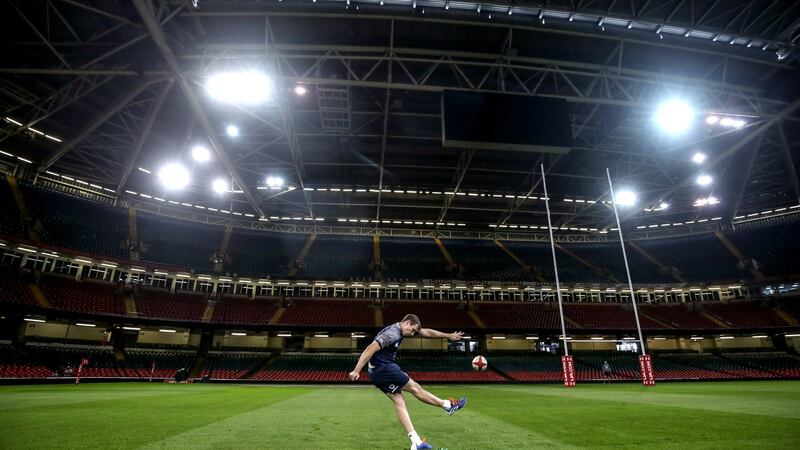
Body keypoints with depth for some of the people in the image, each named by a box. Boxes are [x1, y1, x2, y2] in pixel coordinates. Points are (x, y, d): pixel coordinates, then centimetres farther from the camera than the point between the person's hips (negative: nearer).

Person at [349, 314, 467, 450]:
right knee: (415, 388, 5)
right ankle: (448, 405, 20)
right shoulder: (392, 334, -20)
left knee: (399, 402, 5)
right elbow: (370, 349, -27)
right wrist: (356, 371, -30)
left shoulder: (399, 330, 11)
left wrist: (448, 335, 21)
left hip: (378, 374, 10)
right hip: (384, 369, -9)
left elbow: (426, 332, 16)